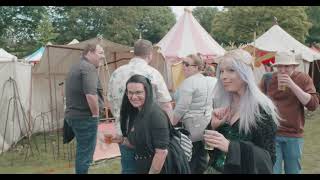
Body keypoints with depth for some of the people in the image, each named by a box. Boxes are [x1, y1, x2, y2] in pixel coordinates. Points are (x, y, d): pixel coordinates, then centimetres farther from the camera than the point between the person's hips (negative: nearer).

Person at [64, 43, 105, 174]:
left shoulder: (75, 67, 17)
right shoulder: (88, 67, -15)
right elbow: (90, 94, -27)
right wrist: (96, 114, -15)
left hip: (73, 114, 10)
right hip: (85, 117, -10)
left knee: (82, 151, 20)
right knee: (85, 152, -1)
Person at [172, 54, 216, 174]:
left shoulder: (189, 82, -17)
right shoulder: (208, 80, 9)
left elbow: (181, 108, -20)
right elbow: (211, 103, 14)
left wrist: (171, 125, -11)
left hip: (192, 126, -8)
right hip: (206, 124, 9)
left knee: (189, 159, 2)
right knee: (202, 157, 16)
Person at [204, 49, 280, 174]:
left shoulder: (262, 109, -15)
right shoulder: (222, 104, 1)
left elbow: (268, 158, -18)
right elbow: (212, 146, 7)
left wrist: (230, 146, -28)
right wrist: (213, 126, -12)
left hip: (243, 171, -5)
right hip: (214, 169, 5)